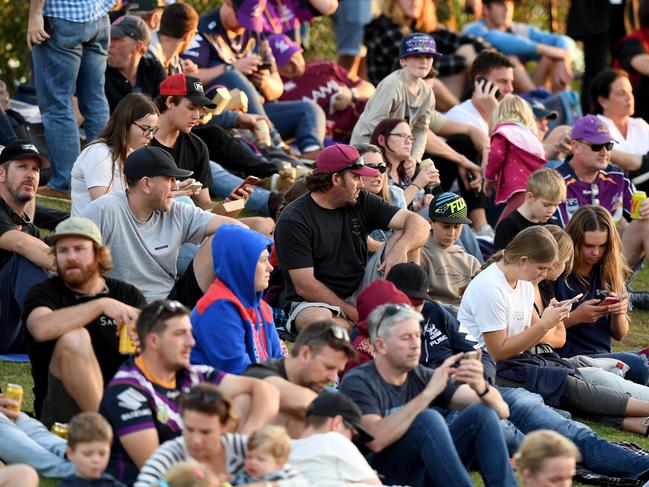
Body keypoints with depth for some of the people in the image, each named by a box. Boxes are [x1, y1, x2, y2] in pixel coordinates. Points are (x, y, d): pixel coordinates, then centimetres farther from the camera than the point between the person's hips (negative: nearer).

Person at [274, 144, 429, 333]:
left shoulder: (362, 203, 5)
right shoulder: (293, 221, -11)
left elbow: (418, 224, -2)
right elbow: (304, 286, -16)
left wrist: (400, 249, -25)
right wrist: (354, 314, -20)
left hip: (359, 295, 6)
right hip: (313, 303, -5)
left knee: (404, 237, -6)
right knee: (316, 320, -42)